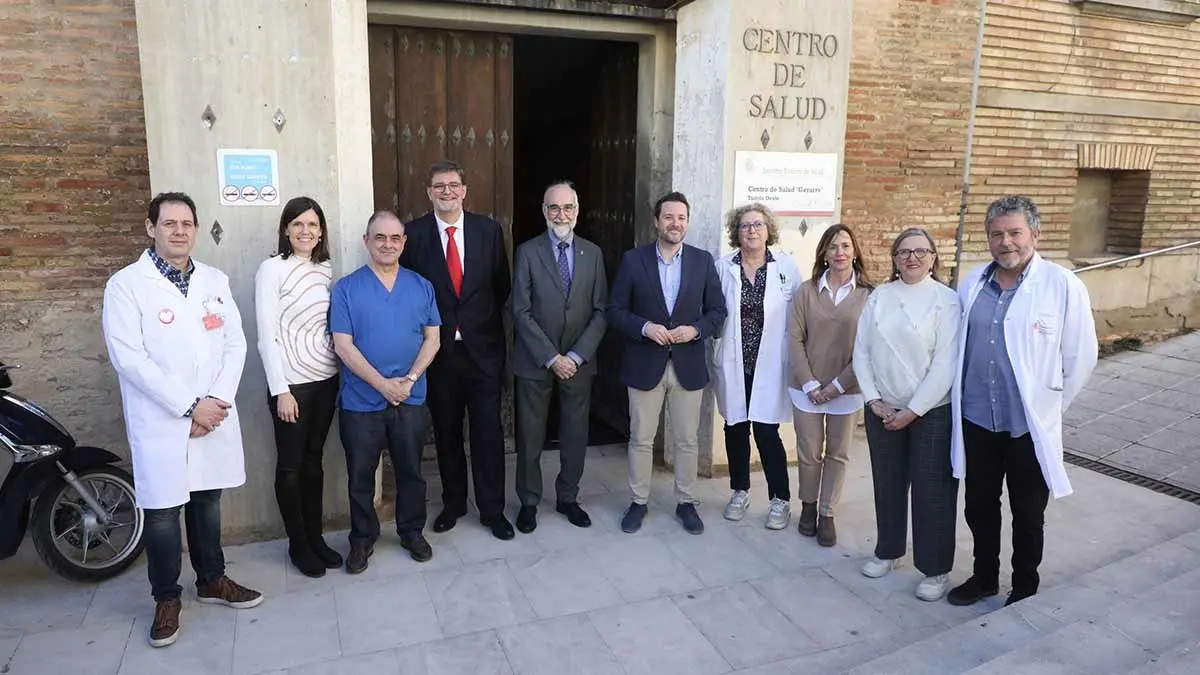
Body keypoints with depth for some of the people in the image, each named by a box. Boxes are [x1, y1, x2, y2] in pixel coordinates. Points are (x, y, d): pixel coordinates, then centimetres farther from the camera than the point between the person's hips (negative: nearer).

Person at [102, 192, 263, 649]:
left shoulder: (215, 281, 9)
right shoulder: (126, 285, -6)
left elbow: (235, 344, 6)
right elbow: (128, 358, -14)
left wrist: (218, 400, -8)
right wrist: (189, 405, -16)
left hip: (215, 417, 4)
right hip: (161, 421, -4)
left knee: (207, 501, 16)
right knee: (163, 511, 4)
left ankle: (212, 579, 33)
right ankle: (166, 598, 22)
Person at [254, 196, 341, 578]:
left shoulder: (326, 270, 7)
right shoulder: (272, 269, -9)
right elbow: (267, 336, -12)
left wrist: (341, 373, 4)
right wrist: (281, 390, -15)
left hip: (326, 379, 5)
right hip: (291, 383, -5)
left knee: (314, 460, 14)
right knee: (291, 464, 7)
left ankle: (315, 536, 26)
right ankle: (298, 544, 20)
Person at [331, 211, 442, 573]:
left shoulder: (421, 286, 5)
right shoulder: (346, 288, -3)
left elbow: (433, 338, 2)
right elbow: (343, 346, -9)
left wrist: (409, 380, -11)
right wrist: (383, 384, -16)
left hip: (411, 399, 2)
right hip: (361, 402, -2)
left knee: (411, 471, 13)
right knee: (360, 475, 10)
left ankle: (412, 531, 31)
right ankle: (362, 539, 28)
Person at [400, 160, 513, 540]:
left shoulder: (488, 230, 0)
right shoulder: (413, 234, -3)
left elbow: (502, 286, 6)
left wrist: (487, 323, 2)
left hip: (484, 348, 0)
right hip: (438, 349, 0)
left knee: (488, 432, 4)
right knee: (446, 432, 13)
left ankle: (492, 509, 19)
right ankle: (453, 503, 31)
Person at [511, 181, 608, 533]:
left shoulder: (593, 253, 3)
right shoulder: (528, 252, -4)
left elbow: (600, 311, 1)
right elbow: (521, 312, -9)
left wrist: (576, 356, -10)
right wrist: (551, 358, -14)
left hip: (579, 362, 2)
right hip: (536, 362, -2)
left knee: (575, 436, 11)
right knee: (530, 437, 8)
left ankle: (567, 498, 30)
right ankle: (529, 502, 26)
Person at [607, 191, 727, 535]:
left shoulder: (703, 260, 2)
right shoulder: (633, 260, -2)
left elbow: (717, 310, 4)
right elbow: (615, 310, -2)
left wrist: (695, 330, -14)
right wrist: (644, 327, -18)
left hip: (688, 365, 1)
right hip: (644, 364, -1)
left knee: (687, 440, 11)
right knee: (641, 439, 9)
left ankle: (685, 502, 27)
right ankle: (639, 502, 25)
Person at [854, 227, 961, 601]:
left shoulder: (946, 300, -9)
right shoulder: (878, 297, 4)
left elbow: (945, 364, -13)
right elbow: (861, 351, 3)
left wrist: (913, 410, -14)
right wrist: (874, 400, -5)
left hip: (931, 411, -4)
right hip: (882, 410, 4)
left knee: (932, 490, 3)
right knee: (888, 483, 15)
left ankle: (936, 569, 19)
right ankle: (888, 550, 34)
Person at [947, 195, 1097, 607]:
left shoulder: (1063, 286, -10)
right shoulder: (971, 284, 2)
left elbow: (1081, 356, -5)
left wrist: (1049, 404, 1)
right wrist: (961, 395, 10)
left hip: (1030, 425, -4)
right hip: (976, 419, 4)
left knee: (1028, 516, 13)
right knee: (979, 506, 18)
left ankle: (1025, 590, 32)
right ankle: (984, 577, 38)